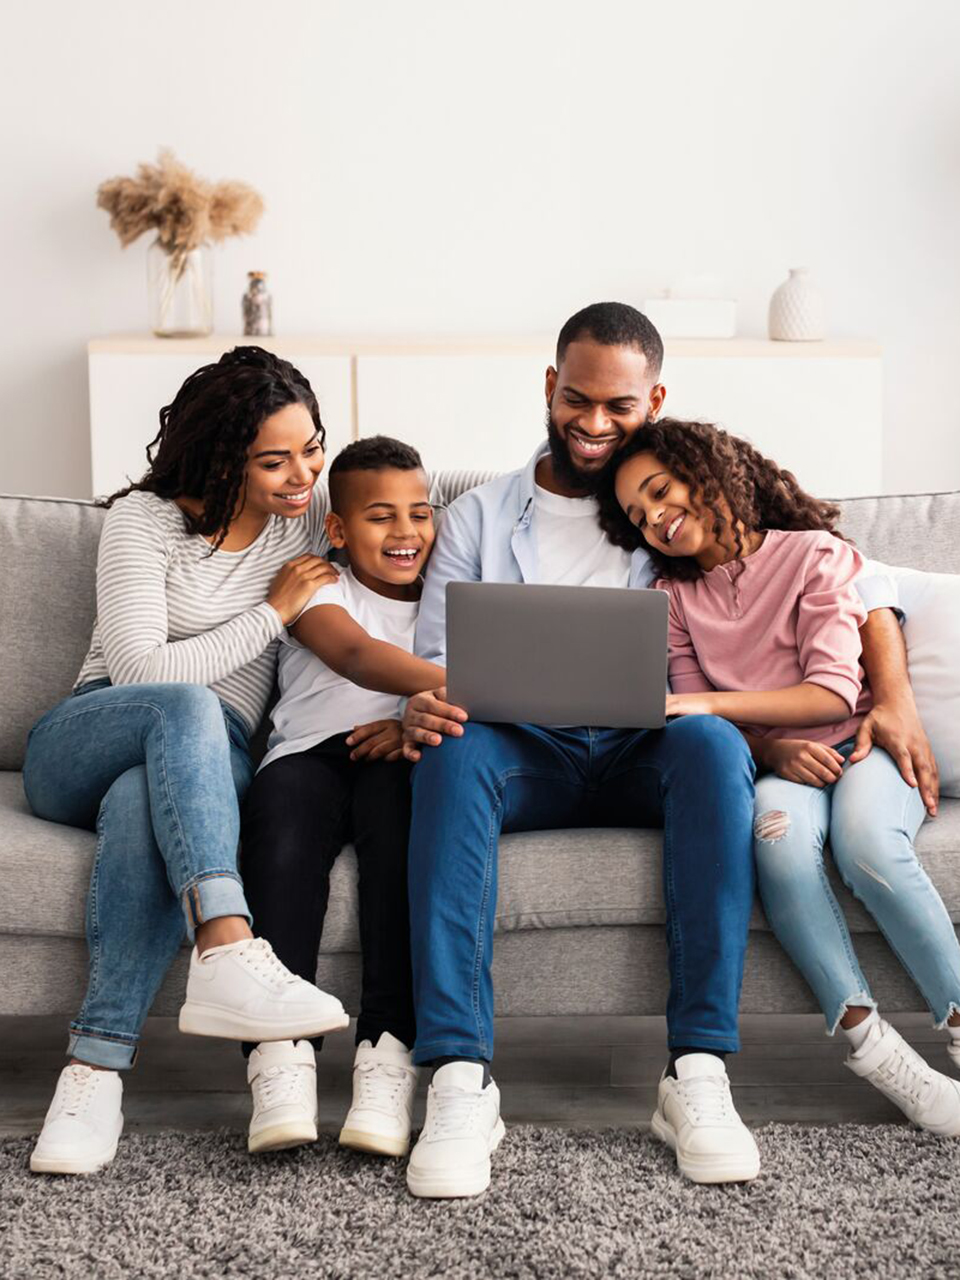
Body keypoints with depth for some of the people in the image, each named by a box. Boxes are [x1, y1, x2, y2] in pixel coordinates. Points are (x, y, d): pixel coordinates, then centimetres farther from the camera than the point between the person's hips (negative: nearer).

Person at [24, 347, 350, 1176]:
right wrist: (273, 612, -9)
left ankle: (96, 1073, -45)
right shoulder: (146, 519, -5)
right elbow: (140, 670, -14)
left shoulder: (313, 513, 8)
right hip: (83, 744, -2)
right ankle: (229, 954, -54)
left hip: (206, 763, 2)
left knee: (140, 805, -38)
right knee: (186, 707, -39)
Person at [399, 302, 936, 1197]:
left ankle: (697, 1071, -38)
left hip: (644, 755, 0)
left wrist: (893, 697, -5)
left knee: (712, 738, -35)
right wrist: (421, 711, -18)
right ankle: (459, 1080, -41)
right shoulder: (478, 519, 17)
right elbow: (434, 667, 8)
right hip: (525, 758, 0)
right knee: (453, 751, -35)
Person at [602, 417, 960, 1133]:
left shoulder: (813, 556, -1)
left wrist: (713, 703, -22)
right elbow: (694, 720, 6)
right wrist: (773, 752, -15)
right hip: (767, 767, 2)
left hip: (858, 745, -2)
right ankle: (866, 1040, -35)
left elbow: (835, 692, -12)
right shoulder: (676, 596, 13)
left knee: (865, 842, -36)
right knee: (778, 829, -35)